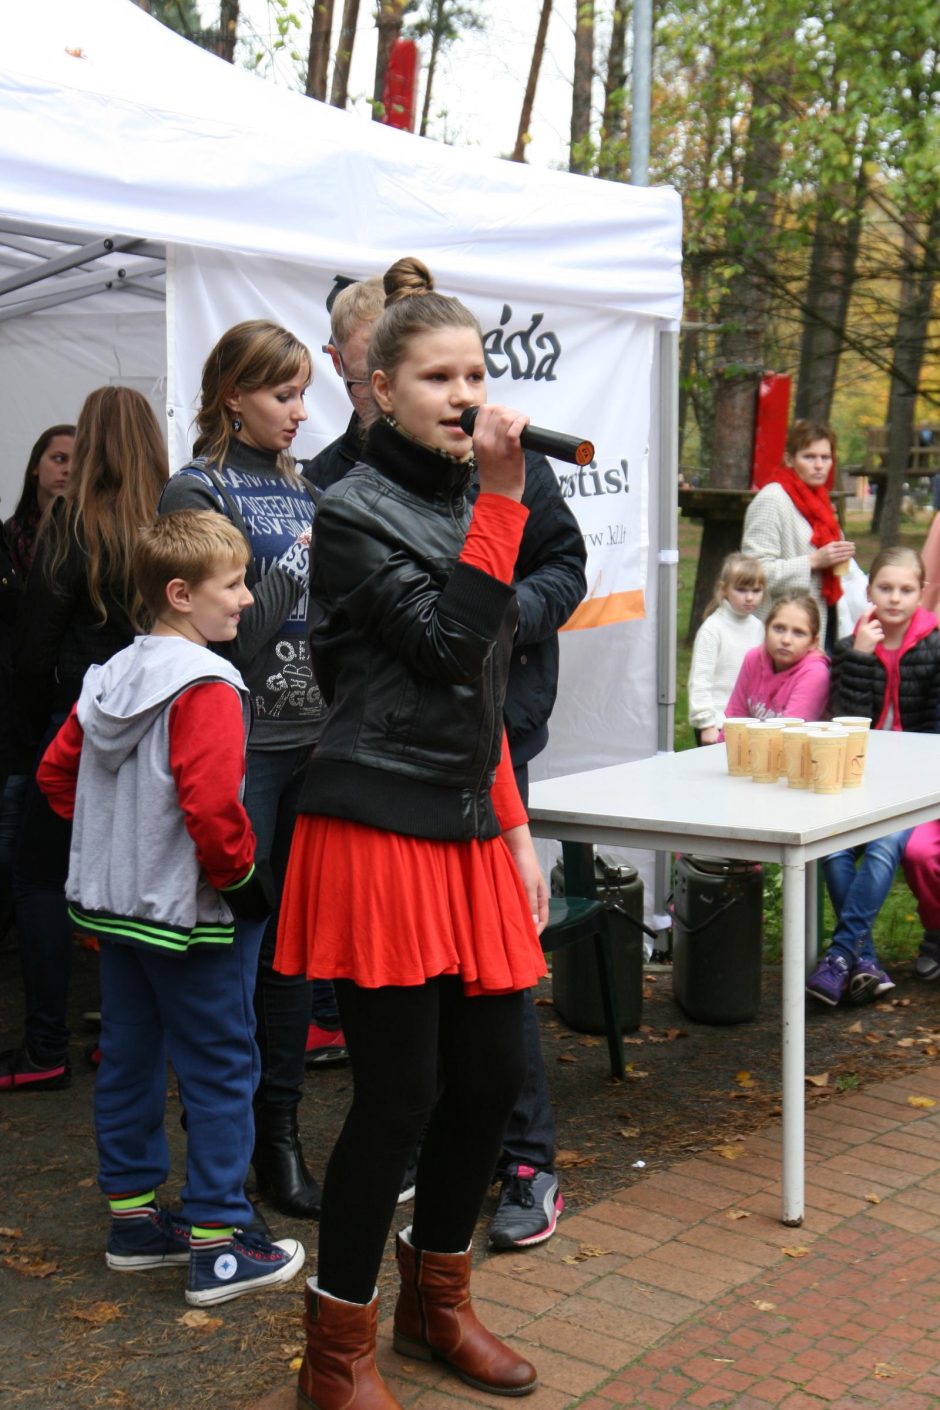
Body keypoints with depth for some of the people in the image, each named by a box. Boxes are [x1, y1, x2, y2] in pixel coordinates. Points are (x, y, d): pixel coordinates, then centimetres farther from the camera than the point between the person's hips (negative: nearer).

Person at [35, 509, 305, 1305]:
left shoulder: (111, 676, 7)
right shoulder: (206, 686, -19)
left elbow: (56, 773, 14)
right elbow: (211, 805, -28)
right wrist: (243, 877, -14)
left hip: (112, 903, 9)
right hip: (188, 912, -9)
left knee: (129, 1061, 16)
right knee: (221, 1071, 1)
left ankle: (134, 1219, 28)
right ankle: (217, 1247, 7)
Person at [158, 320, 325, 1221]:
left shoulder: (301, 489, 15)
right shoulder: (197, 492, -5)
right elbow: (231, 631, -13)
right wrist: (303, 561, -13)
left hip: (309, 742, 6)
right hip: (240, 748, -6)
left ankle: (279, 1134, 22)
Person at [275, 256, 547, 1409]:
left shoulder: (462, 502, 16)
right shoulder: (354, 512, -7)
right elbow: (444, 645, -17)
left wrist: (513, 829, 18)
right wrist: (500, 502, -16)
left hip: (466, 831, 8)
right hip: (381, 831, -7)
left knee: (492, 1072, 10)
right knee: (399, 1092, -4)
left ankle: (436, 1302, 32)